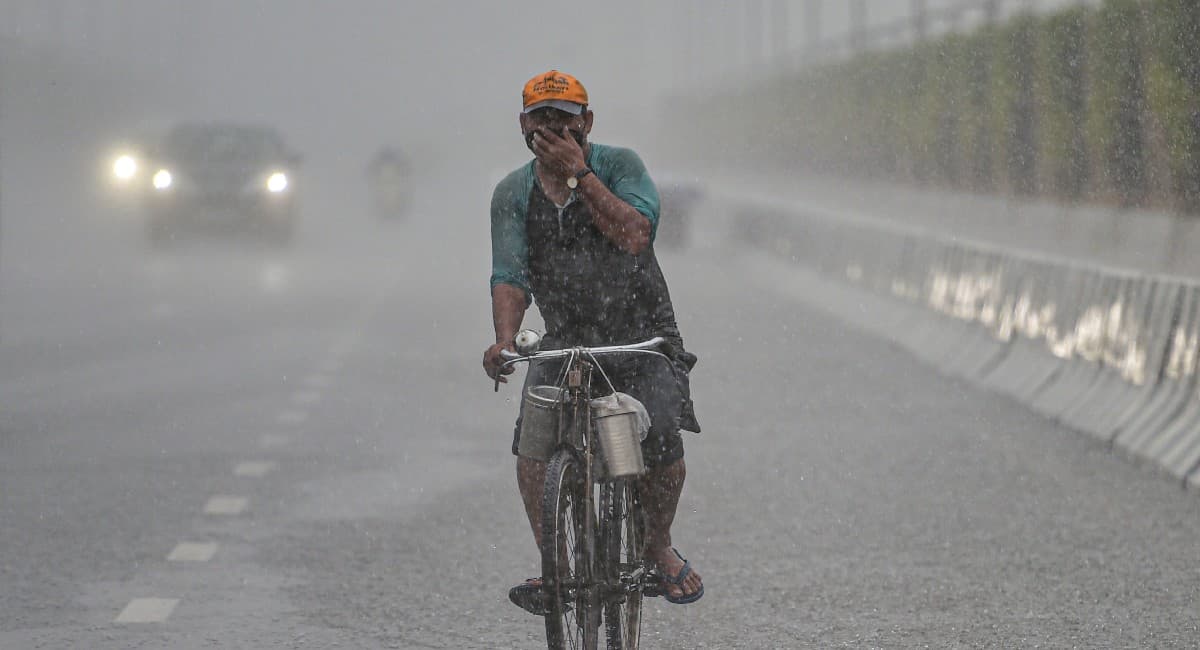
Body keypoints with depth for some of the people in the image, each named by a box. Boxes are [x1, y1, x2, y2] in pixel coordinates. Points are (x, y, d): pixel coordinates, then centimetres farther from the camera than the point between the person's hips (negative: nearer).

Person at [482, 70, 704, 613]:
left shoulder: (619, 165, -5)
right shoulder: (513, 193, 1)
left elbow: (634, 235, -22)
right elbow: (509, 275, -9)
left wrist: (579, 172, -24)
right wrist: (505, 340, -27)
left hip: (642, 335, -2)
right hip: (566, 342, 2)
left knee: (661, 435, -23)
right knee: (532, 442, -20)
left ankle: (658, 544, 4)